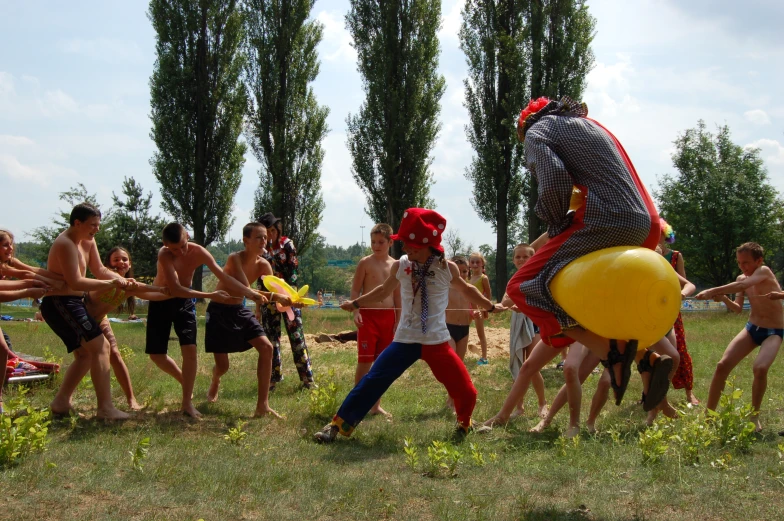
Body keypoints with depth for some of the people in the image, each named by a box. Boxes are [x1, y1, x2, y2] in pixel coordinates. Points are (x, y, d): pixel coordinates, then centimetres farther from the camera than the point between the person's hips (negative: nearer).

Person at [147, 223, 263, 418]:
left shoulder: (198, 252, -19)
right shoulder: (164, 255, -29)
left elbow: (224, 277, -19)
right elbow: (176, 289, -34)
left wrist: (250, 293, -29)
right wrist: (210, 296, -33)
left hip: (184, 301, 1)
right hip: (160, 301, -1)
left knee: (190, 348, -15)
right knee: (156, 354, 1)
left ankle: (187, 403, -6)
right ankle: (185, 381, 29)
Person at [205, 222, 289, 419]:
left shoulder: (263, 265, -6)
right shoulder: (235, 259, -24)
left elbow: (274, 294, -7)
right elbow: (246, 291, -37)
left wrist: (286, 302, -29)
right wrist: (274, 297, -47)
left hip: (239, 311, 6)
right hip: (219, 312, -6)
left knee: (266, 348, -13)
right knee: (222, 366, -2)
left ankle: (262, 405, -9)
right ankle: (215, 382, 40)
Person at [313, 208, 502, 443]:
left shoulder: (447, 268, -5)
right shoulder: (400, 266, -3)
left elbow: (467, 290, 16)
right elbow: (384, 290, 18)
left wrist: (490, 307, 25)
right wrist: (355, 303, 23)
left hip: (437, 342, 0)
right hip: (406, 340, 0)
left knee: (466, 391, -2)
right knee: (372, 381, -10)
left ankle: (464, 424, 31)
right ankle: (338, 424, 1)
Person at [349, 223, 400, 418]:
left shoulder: (395, 265, 9)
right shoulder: (365, 263, -3)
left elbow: (397, 294, 14)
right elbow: (355, 290, -4)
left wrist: (399, 320, 10)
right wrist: (355, 312, -18)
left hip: (388, 317, 4)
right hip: (368, 315, -4)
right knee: (365, 361, -6)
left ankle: (375, 405, 18)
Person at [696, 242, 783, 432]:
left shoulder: (764, 272, -19)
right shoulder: (742, 278, 2)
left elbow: (742, 285, -37)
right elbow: (738, 309, 3)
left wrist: (713, 291, -42)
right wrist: (723, 298, -16)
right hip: (751, 328, 6)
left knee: (760, 368, -30)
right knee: (723, 365, -10)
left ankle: (754, 416, -7)